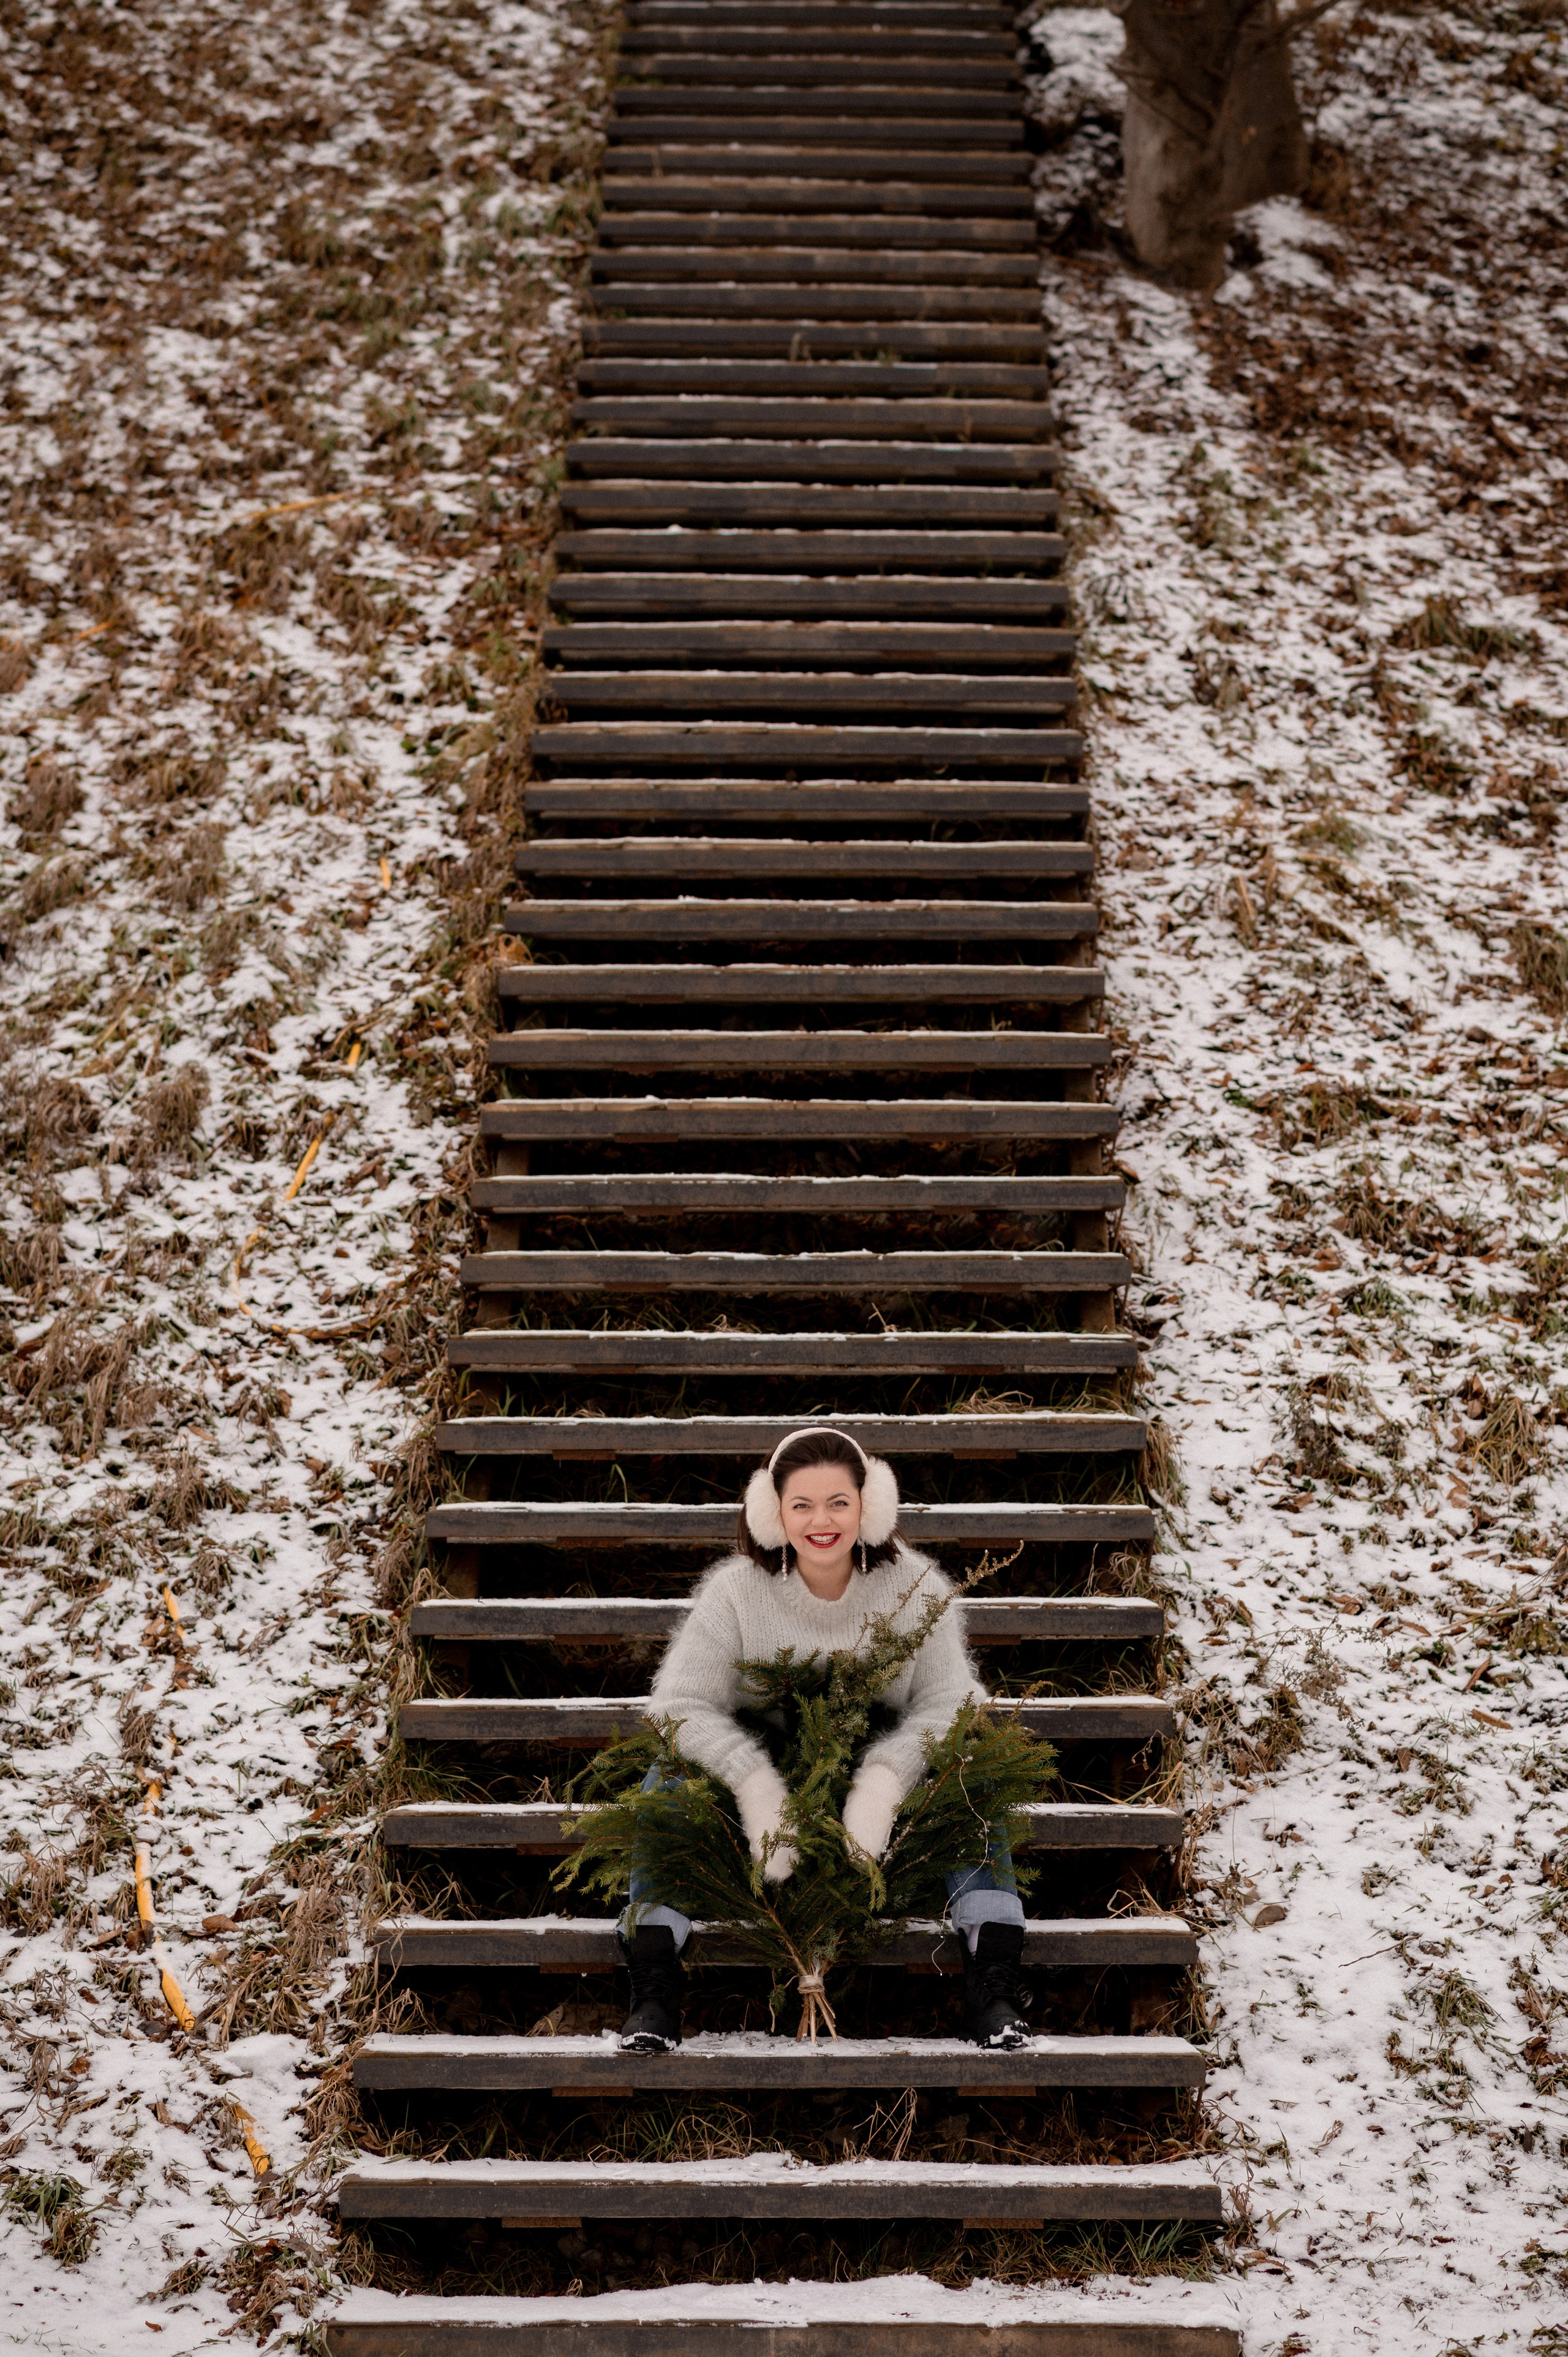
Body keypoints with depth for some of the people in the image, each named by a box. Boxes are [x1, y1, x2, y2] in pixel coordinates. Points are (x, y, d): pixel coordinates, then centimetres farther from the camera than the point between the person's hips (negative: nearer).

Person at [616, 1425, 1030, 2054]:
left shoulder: (912, 1584, -9)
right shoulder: (737, 1590, -12)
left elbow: (950, 1700, -13)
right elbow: (681, 1703, -16)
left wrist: (884, 1779, -31)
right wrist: (755, 1785, -31)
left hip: (883, 1776, 0)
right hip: (763, 1769, 0)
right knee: (668, 1778, -27)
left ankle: (992, 1988, -21)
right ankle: (653, 1989, -20)